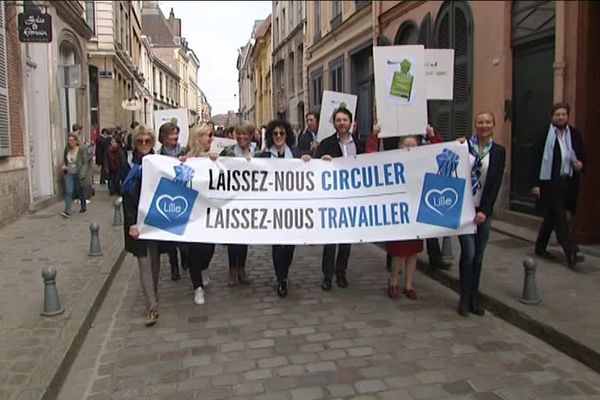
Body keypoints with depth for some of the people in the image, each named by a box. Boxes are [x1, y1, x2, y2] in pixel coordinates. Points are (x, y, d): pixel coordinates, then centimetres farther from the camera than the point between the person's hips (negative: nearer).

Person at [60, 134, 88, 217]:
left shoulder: (81, 150, -9)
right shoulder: (67, 149, 4)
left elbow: (85, 162, -9)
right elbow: (64, 160, 19)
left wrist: (82, 174, -18)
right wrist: (63, 166, -2)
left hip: (77, 174, -3)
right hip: (69, 174, 3)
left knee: (80, 192, 12)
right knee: (68, 192, -8)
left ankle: (84, 207, 33)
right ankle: (67, 211, -11)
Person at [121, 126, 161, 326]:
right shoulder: (132, 167, -3)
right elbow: (127, 197, -7)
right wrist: (131, 223, -15)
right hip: (138, 219, -3)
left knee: (155, 260, 12)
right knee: (144, 263, -5)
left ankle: (153, 297, 30)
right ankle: (152, 307, -5)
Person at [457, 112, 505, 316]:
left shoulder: (498, 151, 4)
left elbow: (496, 184, -1)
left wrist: (484, 210, -7)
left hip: (484, 210, 2)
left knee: (478, 255, 8)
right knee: (468, 252, -7)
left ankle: (474, 299, 21)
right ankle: (465, 299, 9)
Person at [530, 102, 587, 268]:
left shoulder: (575, 134, 7)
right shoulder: (544, 135, -5)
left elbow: (583, 155, 17)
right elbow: (536, 160, -7)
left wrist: (581, 164, -7)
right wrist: (535, 184, -12)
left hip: (568, 182, 5)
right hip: (550, 181, -5)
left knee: (552, 216, 15)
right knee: (560, 216, -8)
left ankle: (540, 247, 29)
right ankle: (571, 254, -8)